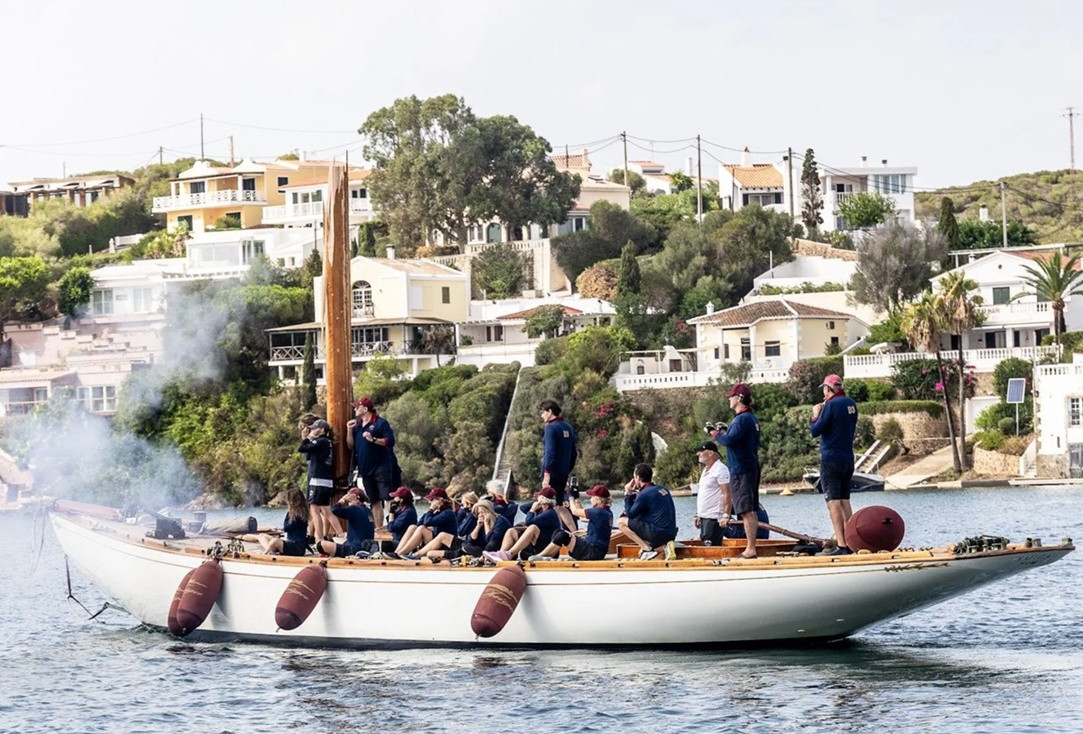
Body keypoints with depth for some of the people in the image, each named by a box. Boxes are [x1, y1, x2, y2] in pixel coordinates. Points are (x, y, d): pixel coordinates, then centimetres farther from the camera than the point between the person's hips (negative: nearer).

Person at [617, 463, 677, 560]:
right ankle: (666, 545, 8)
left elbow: (630, 514, -5)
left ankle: (647, 550, -8)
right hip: (671, 533, 8)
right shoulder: (662, 489, 16)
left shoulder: (644, 494, -11)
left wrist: (628, 494, 4)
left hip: (658, 533, -8)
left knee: (621, 522, -1)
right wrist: (634, 494, 21)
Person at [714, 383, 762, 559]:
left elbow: (729, 440, -26)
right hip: (751, 468, 11)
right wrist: (726, 429, 10)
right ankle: (751, 547, 18)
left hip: (741, 470, -11)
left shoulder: (742, 419, -17)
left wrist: (717, 434, -9)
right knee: (750, 511, 13)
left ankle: (750, 549, -11)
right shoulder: (751, 417, 16)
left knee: (746, 511, -10)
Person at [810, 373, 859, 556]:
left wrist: (816, 415, 4)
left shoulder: (831, 405, -15)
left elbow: (815, 431, -15)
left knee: (834, 502, -8)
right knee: (844, 501, 14)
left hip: (831, 459, -8)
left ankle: (841, 545, -15)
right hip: (848, 459, 8)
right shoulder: (851, 403, 8)